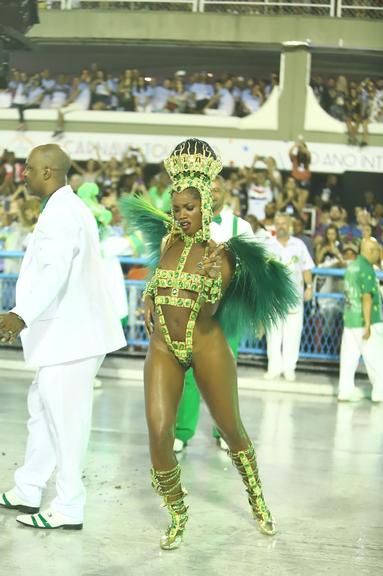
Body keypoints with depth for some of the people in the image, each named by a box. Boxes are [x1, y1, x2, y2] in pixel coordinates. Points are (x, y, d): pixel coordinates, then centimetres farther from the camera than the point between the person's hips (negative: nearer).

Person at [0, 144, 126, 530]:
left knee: (65, 420, -3)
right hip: (65, 332, 11)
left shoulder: (61, 214, -18)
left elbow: (55, 273, -31)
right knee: (42, 409, 19)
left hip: (69, 335, -11)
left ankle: (68, 510, 5)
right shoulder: (66, 209, 16)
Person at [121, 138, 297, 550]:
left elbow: (209, 312, -10)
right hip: (163, 349, 3)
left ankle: (257, 501, 31)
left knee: (231, 428, 8)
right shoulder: (166, 242, 8)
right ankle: (177, 516, 7)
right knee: (159, 434, -11)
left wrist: (212, 279, -26)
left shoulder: (221, 254, -3)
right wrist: (149, 306, 13)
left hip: (206, 347, -2)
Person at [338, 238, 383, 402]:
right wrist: (367, 325, -20)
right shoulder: (367, 270, -15)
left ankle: (346, 390, 9)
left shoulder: (352, 266, 10)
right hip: (364, 321, -8)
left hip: (349, 319, 8)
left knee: (349, 357, 8)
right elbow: (367, 297, -20)